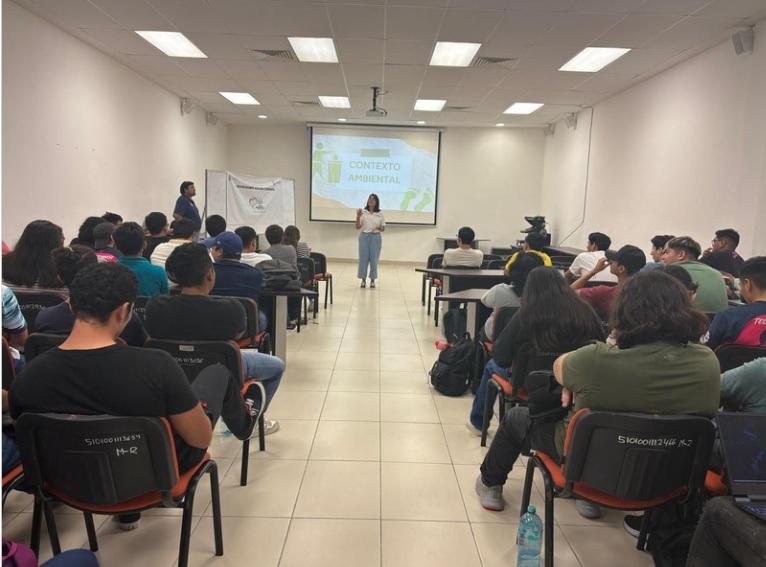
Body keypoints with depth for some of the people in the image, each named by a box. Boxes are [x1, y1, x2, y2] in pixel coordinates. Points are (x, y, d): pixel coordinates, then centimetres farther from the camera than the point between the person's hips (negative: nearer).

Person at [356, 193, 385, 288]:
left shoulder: (380, 214, 2)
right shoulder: (363, 212, -1)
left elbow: (383, 229, 6)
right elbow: (358, 227, -3)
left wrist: (378, 228, -16)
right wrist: (358, 216, -17)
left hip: (376, 238, 0)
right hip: (364, 237, 0)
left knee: (374, 259, 3)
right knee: (363, 258, 3)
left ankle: (372, 280, 15)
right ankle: (363, 280, 14)